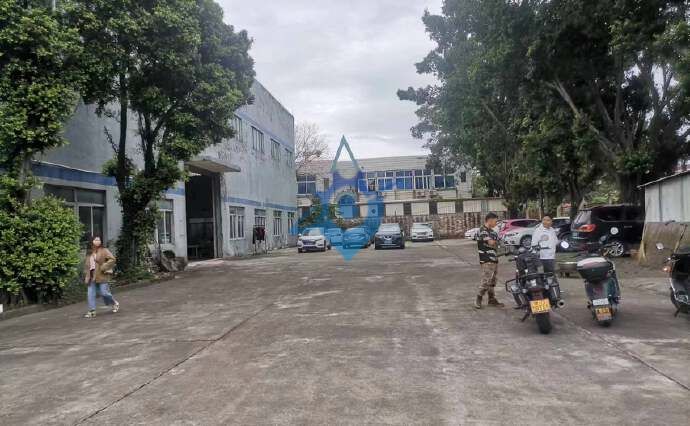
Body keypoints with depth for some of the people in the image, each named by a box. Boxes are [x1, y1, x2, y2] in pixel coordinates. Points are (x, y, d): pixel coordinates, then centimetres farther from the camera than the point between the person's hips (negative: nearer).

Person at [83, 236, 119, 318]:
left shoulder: (104, 251, -2)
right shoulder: (89, 253, 14)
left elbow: (112, 259, -11)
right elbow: (86, 264, 22)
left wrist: (103, 267, -16)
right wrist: (86, 275, 12)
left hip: (101, 276, -5)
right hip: (91, 277, 5)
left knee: (104, 293, -4)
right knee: (90, 294, 0)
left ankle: (115, 303, 21)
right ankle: (92, 311, 5)